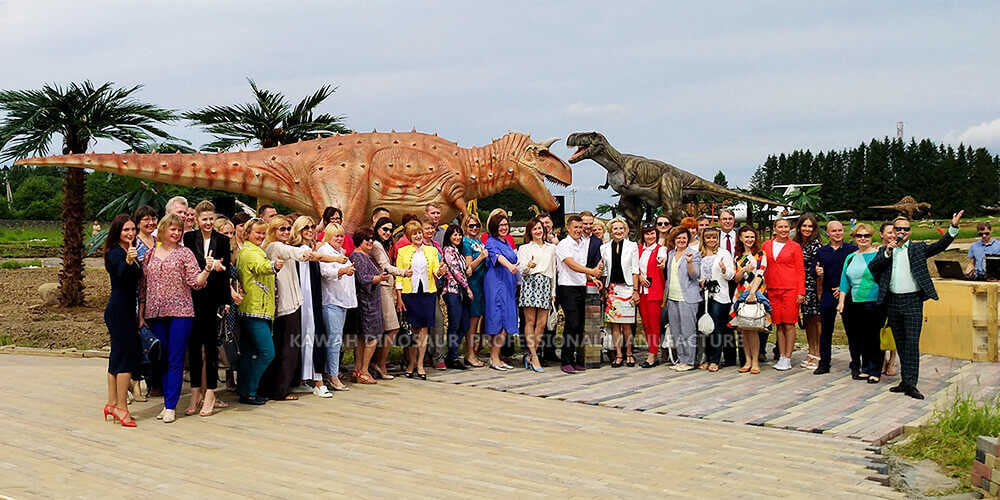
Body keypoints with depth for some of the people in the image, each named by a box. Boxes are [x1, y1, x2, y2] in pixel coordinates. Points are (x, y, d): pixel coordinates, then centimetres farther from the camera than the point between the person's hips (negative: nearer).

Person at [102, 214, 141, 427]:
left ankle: (112, 404, 19)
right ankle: (121, 407, -8)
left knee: (117, 357, 13)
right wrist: (128, 261, -52)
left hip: (125, 310, 10)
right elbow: (122, 275, -36)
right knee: (127, 356, -10)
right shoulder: (115, 253, -13)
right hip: (119, 311, -10)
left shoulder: (130, 251, 15)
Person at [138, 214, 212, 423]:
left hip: (180, 313, -4)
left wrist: (207, 270, -24)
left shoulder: (185, 253, 1)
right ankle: (167, 402, 18)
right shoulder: (150, 254, 11)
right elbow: (143, 286, 14)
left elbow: (196, 282, -5)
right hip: (155, 313, 4)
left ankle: (171, 406, -1)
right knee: (162, 360, 9)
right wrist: (141, 315, 12)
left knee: (175, 361, -3)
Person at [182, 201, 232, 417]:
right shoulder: (189, 238, 6)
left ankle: (210, 394, 8)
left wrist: (227, 301, -3)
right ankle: (196, 393, 13)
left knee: (211, 345, 2)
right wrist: (209, 266, -20)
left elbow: (226, 273, 3)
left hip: (214, 298, -1)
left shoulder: (222, 240, 6)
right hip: (193, 298, 1)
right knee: (194, 345, 5)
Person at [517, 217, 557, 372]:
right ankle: (534, 357, -5)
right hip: (530, 283, -3)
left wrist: (553, 292, 16)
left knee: (542, 323, -4)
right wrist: (528, 266, -22)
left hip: (546, 285, 3)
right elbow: (522, 270, 2)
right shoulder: (524, 248, 11)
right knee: (530, 321, -7)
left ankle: (529, 354, 5)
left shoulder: (551, 248, 20)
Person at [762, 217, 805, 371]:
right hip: (772, 289, 3)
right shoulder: (766, 245, 10)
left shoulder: (795, 247, 3)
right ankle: (781, 357, 12)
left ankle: (788, 359, 1)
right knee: (778, 324, 6)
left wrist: (801, 292, -6)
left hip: (790, 289, -3)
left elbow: (801, 271, 2)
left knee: (789, 324, -3)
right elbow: (763, 268, 14)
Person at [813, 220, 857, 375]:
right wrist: (817, 273, -11)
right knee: (825, 330, 5)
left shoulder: (852, 249, 1)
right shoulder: (821, 251, 9)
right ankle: (824, 363, 12)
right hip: (827, 295, 2)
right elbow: (816, 273, 12)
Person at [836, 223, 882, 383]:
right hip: (854, 305, 5)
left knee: (873, 339, -2)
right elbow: (845, 282, 15)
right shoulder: (850, 258, 15)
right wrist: (841, 302, 10)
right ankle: (863, 369, 16)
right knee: (856, 339, 6)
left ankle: (873, 371, 7)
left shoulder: (878, 255, -1)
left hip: (873, 304, -5)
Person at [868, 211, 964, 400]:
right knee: (900, 344, 10)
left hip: (912, 302, -3)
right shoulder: (884, 251, 10)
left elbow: (940, 245, -4)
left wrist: (953, 228, -17)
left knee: (912, 343, -9)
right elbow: (871, 268, -2)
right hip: (893, 302, 3)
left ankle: (910, 384, -9)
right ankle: (906, 381, 19)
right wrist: (887, 252, -12)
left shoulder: (918, 249, 6)